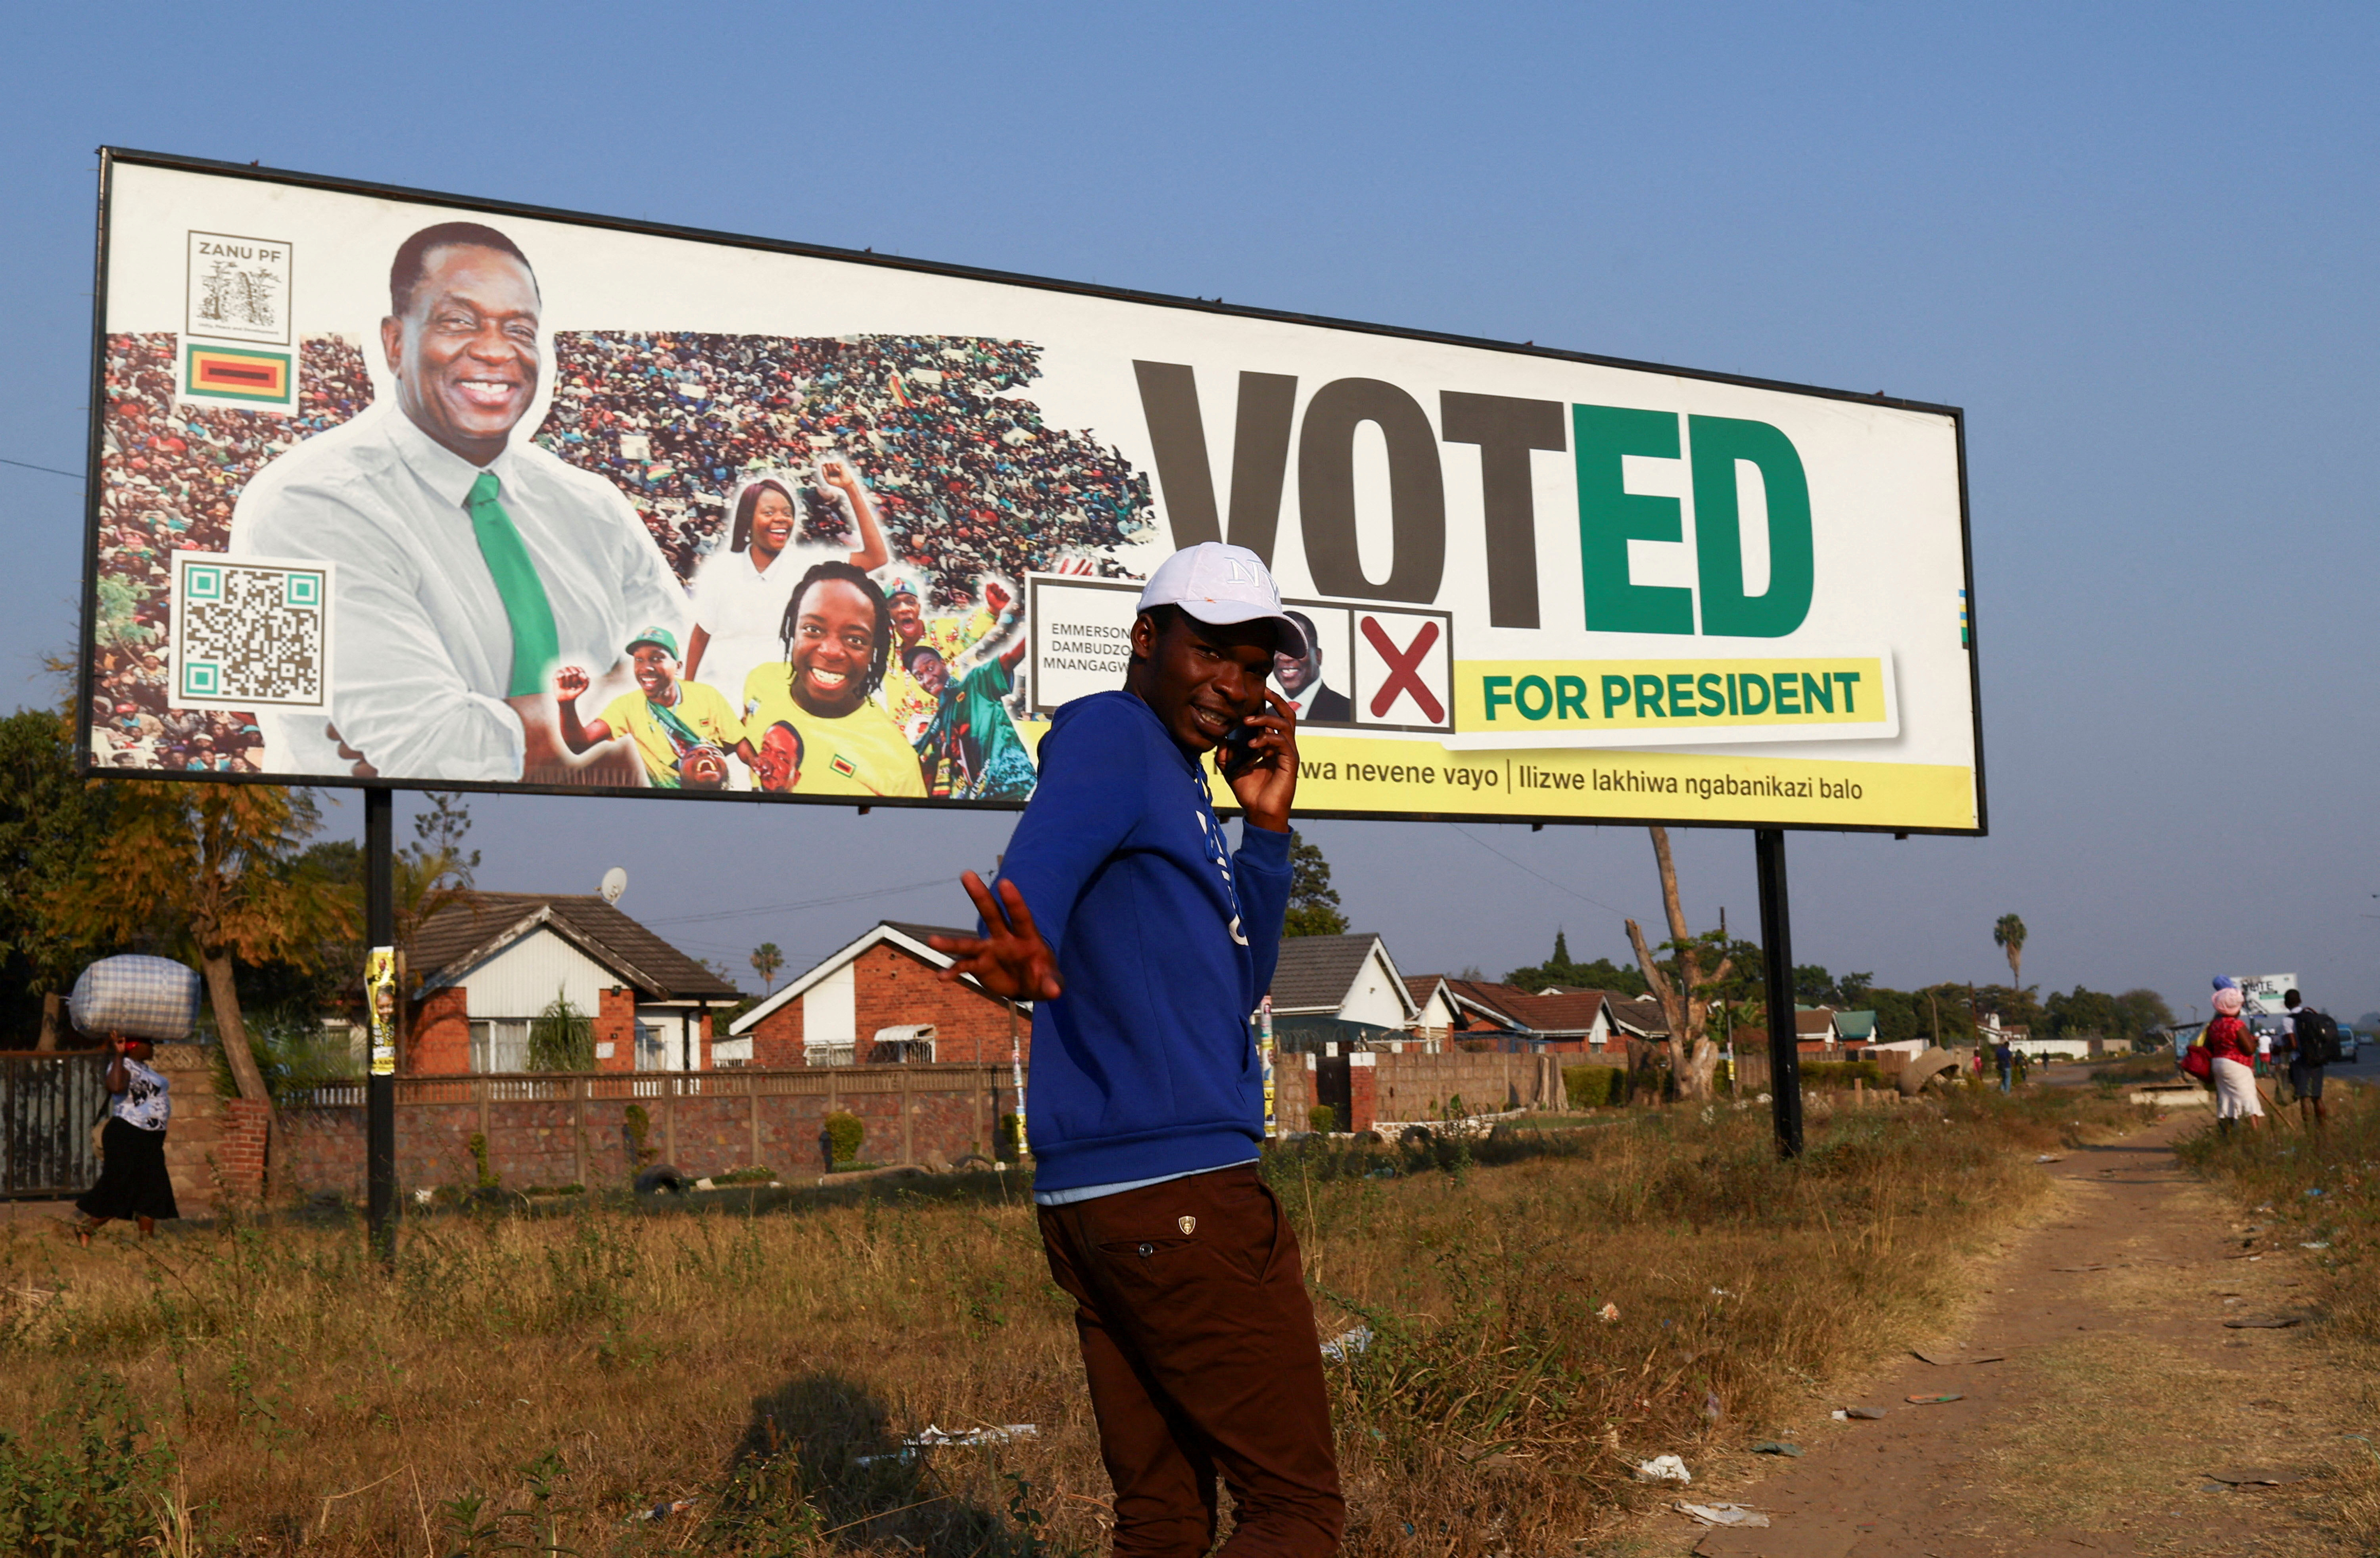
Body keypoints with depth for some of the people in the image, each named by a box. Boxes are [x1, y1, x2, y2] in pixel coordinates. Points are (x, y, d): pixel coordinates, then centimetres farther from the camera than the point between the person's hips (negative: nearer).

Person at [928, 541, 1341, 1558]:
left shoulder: (1178, 784, 22)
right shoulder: (1112, 733, -6)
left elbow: (1235, 986, 20)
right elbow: (1028, 892, -24)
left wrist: (1265, 827, 9)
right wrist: (1020, 964, -46)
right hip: (1180, 1185, -10)